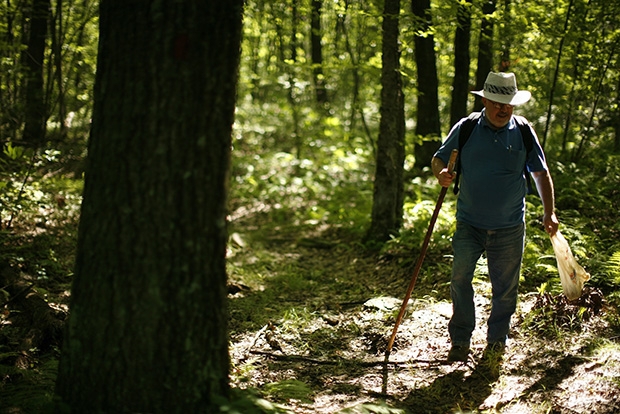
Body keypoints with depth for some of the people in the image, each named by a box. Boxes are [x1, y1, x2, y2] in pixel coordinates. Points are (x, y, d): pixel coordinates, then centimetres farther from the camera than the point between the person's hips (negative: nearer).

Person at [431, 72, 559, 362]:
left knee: (505, 288, 7)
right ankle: (460, 341, 4)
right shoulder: (466, 128, -1)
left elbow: (541, 173, 8)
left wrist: (549, 213, 0)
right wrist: (441, 174, -18)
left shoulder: (524, 132, 1)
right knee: (460, 278, -10)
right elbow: (438, 159, 7)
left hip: (510, 228, 1)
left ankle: (497, 340, 23)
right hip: (469, 224, 0)